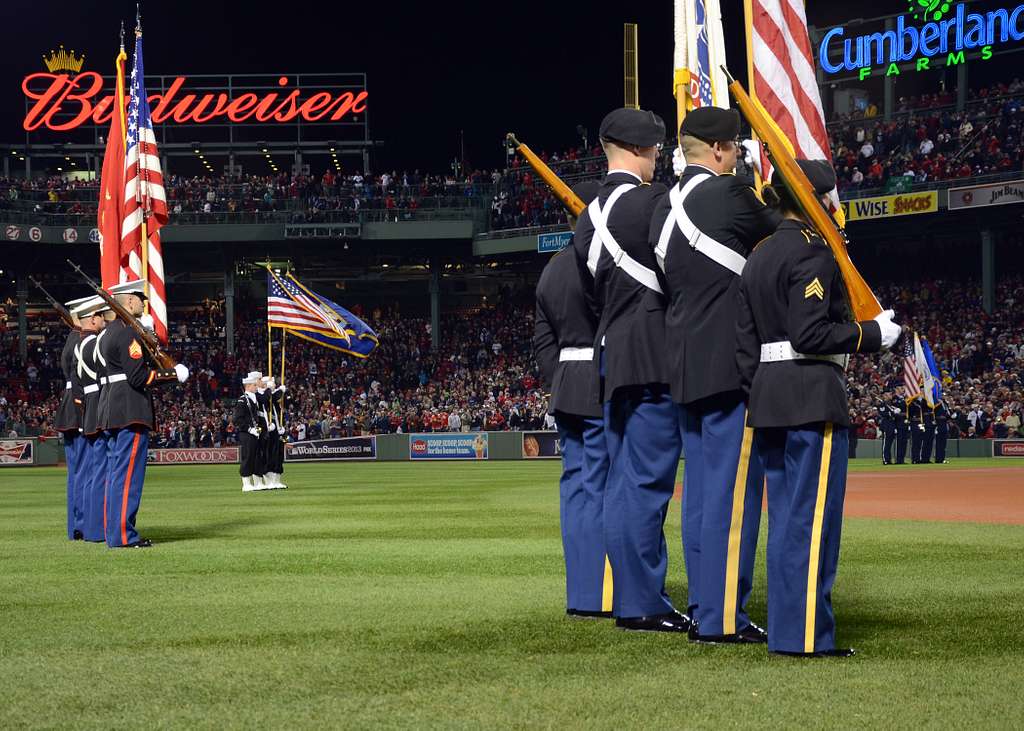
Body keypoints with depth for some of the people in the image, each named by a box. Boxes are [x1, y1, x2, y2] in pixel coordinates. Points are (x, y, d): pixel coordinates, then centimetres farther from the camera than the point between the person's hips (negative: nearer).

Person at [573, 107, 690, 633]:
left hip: (610, 358, 9)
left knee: (622, 481, 11)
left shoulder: (589, 218, 15)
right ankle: (643, 605, -7)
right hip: (654, 359, -9)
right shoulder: (653, 199, -11)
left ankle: (628, 598, 16)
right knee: (648, 481, -7)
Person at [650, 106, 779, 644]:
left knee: (701, 487, 12)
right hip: (730, 362, -9)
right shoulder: (728, 193, -11)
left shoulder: (665, 208, 13)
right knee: (733, 488, -6)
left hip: (685, 366, 9)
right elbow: (778, 233, 1)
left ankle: (704, 608, 17)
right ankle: (723, 618, -6)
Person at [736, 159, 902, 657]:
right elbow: (810, 333, -19)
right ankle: (806, 634, -6)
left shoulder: (759, 256, 15)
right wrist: (874, 334, -9)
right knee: (812, 517, -6)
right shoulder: (812, 253, -11)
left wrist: (759, 388, 18)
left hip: (768, 399, 9)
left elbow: (745, 340, 14)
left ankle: (784, 628, 14)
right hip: (813, 397, -9)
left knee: (785, 516, 12)